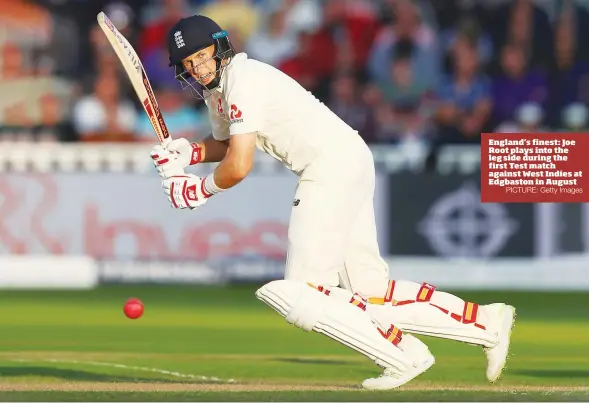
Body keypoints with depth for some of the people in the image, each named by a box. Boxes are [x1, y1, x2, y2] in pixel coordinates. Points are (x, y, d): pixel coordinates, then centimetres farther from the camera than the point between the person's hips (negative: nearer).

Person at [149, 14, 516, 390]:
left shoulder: (244, 81, -15)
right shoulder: (215, 85, 15)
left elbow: (238, 167, -19)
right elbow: (225, 144, 31)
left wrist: (199, 190, 0)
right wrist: (186, 154, 10)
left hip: (334, 167, -10)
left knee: (300, 298, -13)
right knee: (372, 293, 10)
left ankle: (403, 354, -13)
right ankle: (486, 322, 11)